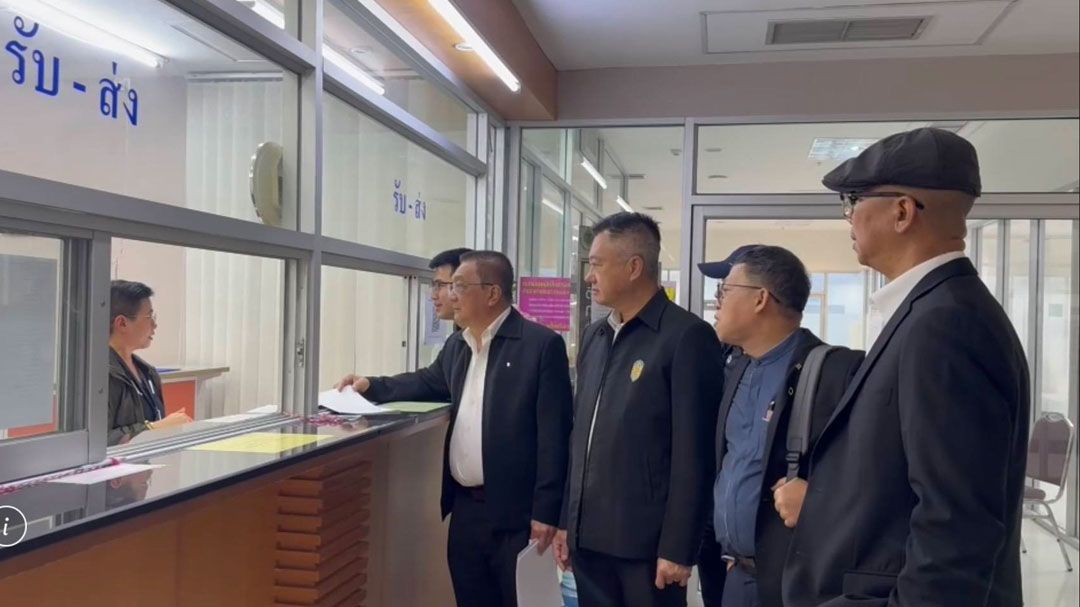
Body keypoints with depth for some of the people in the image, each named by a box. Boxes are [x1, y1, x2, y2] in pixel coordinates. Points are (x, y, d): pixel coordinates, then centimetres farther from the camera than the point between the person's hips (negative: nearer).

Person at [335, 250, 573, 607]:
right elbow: (429, 382, 29)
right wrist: (372, 386, 13)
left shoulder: (542, 344, -12)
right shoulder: (456, 345, 11)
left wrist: (545, 511, -17)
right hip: (465, 507, 7)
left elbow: (553, 434, -15)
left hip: (515, 511, -7)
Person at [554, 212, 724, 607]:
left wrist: (677, 548, -13)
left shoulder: (687, 337, -10)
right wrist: (567, 522, 13)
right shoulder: (594, 337, 11)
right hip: (589, 537, 6)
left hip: (646, 542, -6)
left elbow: (692, 454, -13)